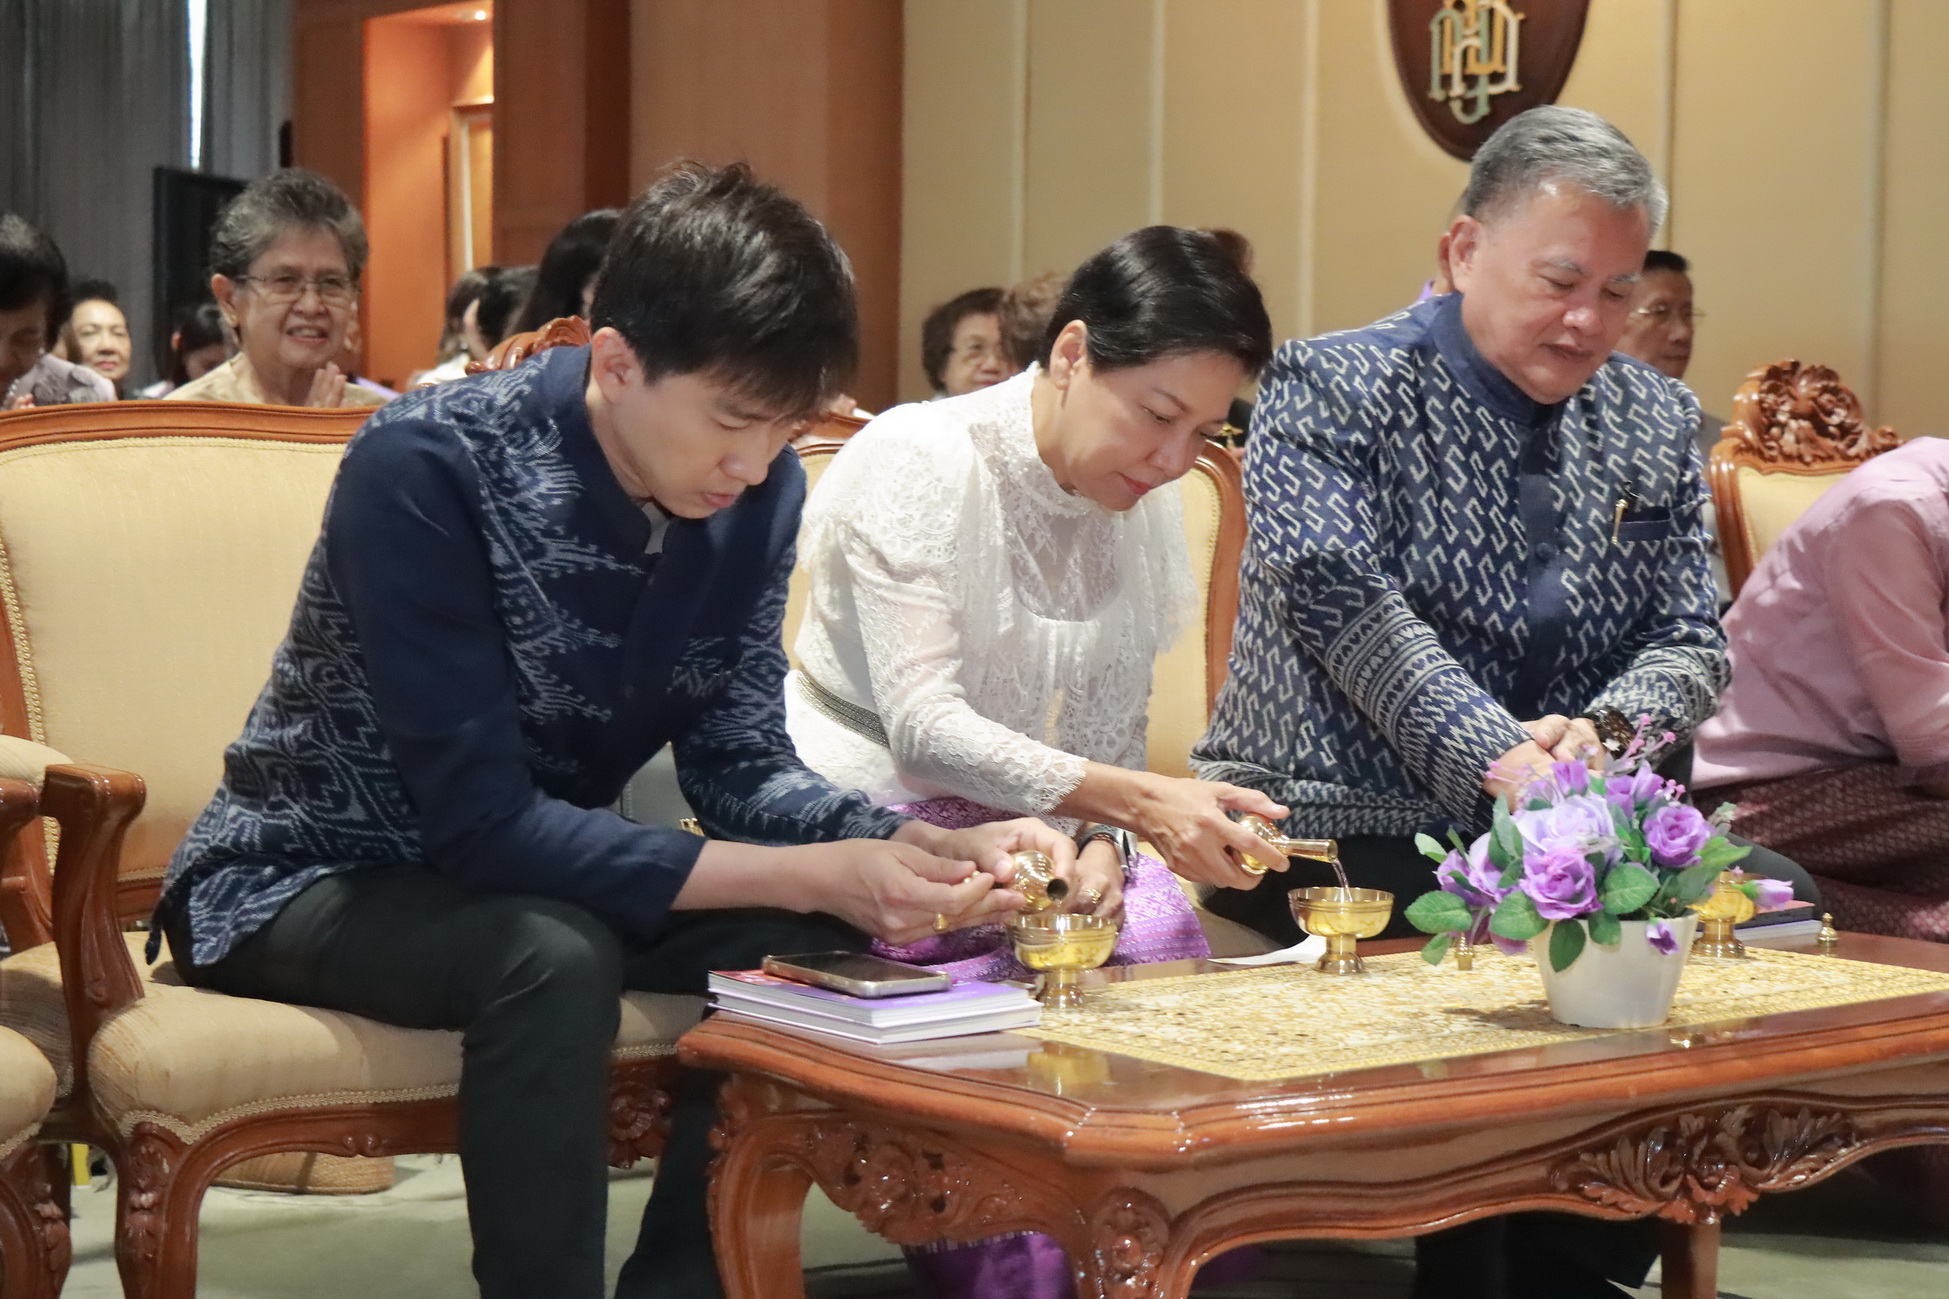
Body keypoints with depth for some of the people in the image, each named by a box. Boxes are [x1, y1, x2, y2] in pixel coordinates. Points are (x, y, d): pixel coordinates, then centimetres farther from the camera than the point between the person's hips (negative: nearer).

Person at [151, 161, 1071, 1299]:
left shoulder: (757, 489, -9)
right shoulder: (428, 467, -28)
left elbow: (740, 767, -6)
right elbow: (480, 818, -31)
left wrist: (934, 850, -25)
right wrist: (809, 875, -35)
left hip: (539, 874, 6)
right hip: (311, 882, -6)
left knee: (808, 942, -17)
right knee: (553, 954, -34)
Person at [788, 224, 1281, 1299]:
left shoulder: (1146, 507, 5)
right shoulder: (918, 463, -16)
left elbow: (1111, 727, 6)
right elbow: (924, 725, -24)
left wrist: (1101, 841, -17)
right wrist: (1134, 801, -35)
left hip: (1015, 821, 5)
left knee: (1154, 930, -24)